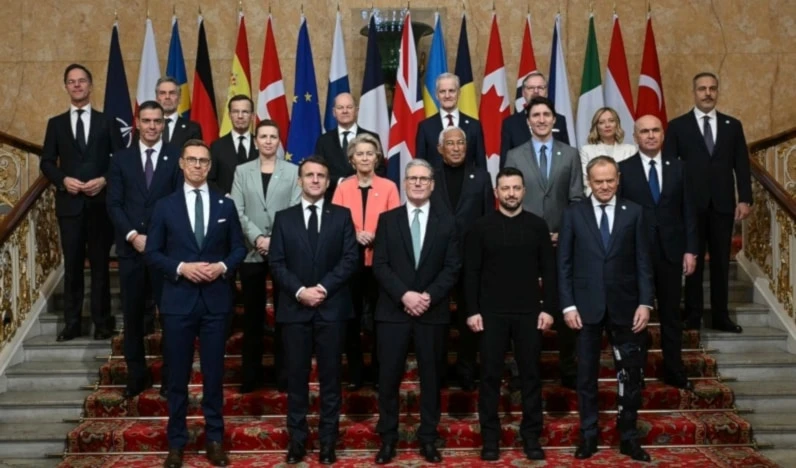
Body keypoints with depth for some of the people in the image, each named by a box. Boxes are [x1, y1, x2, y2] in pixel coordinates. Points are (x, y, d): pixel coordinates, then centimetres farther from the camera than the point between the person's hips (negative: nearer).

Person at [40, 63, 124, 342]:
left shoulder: (107, 122, 8)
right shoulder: (56, 124, 10)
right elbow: (46, 163, 7)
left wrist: (104, 180, -12)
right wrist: (63, 180, -11)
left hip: (101, 202, -1)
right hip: (69, 203, 1)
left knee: (100, 264, 4)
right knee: (72, 265, 4)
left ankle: (102, 322, 11)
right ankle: (72, 323, 10)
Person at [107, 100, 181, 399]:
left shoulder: (176, 158, 2)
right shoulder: (121, 159, 9)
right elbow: (114, 204, 3)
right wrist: (133, 236, -10)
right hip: (131, 248, 2)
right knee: (132, 315, 8)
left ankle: (170, 375, 13)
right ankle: (137, 374, 21)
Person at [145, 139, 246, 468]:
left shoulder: (225, 205, 7)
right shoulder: (165, 206, 3)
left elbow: (239, 248, 8)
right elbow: (152, 253, 1)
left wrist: (222, 266, -11)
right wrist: (181, 267, -14)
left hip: (216, 300, 1)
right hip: (178, 300, -1)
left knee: (214, 373, 7)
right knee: (178, 375, 6)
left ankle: (214, 439, 19)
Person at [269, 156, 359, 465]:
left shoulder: (342, 216, 7)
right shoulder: (284, 218, 9)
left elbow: (350, 259, -2)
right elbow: (276, 264, 2)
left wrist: (323, 288, -13)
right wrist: (300, 291, -13)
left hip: (332, 307, -1)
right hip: (294, 308, 1)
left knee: (330, 376, 4)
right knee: (296, 376, 5)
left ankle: (327, 441, 12)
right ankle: (297, 439, 14)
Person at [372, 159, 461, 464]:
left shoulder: (446, 222, 6)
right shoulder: (388, 219, 5)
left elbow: (453, 267, 0)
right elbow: (379, 265, -2)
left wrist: (429, 296, -14)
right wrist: (404, 295, -15)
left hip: (433, 311, 1)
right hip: (393, 310, 0)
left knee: (430, 376, 7)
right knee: (389, 376, 2)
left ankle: (428, 439, 17)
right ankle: (388, 439, 13)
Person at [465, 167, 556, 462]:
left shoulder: (537, 225, 5)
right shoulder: (481, 227, 2)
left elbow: (549, 270, 4)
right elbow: (471, 272, 1)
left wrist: (549, 308, -3)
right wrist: (472, 311, -5)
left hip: (529, 313, 1)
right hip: (492, 313, -1)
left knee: (531, 374, 6)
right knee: (490, 376, 3)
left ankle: (531, 435, 16)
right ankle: (490, 437, 13)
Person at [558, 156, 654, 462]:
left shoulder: (634, 213, 3)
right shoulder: (573, 214, 2)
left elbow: (643, 262, 1)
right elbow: (564, 264, 0)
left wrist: (645, 302, -6)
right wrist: (568, 305, -7)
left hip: (624, 306, 1)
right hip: (587, 306, 0)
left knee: (631, 375, 7)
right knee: (587, 375, 9)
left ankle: (628, 437, 21)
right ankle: (588, 435, 21)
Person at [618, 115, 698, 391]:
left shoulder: (677, 167, 5)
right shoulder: (623, 169, -3)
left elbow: (687, 211, 5)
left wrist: (690, 250, -1)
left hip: (670, 251, 2)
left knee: (671, 315, 11)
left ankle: (674, 373, 22)